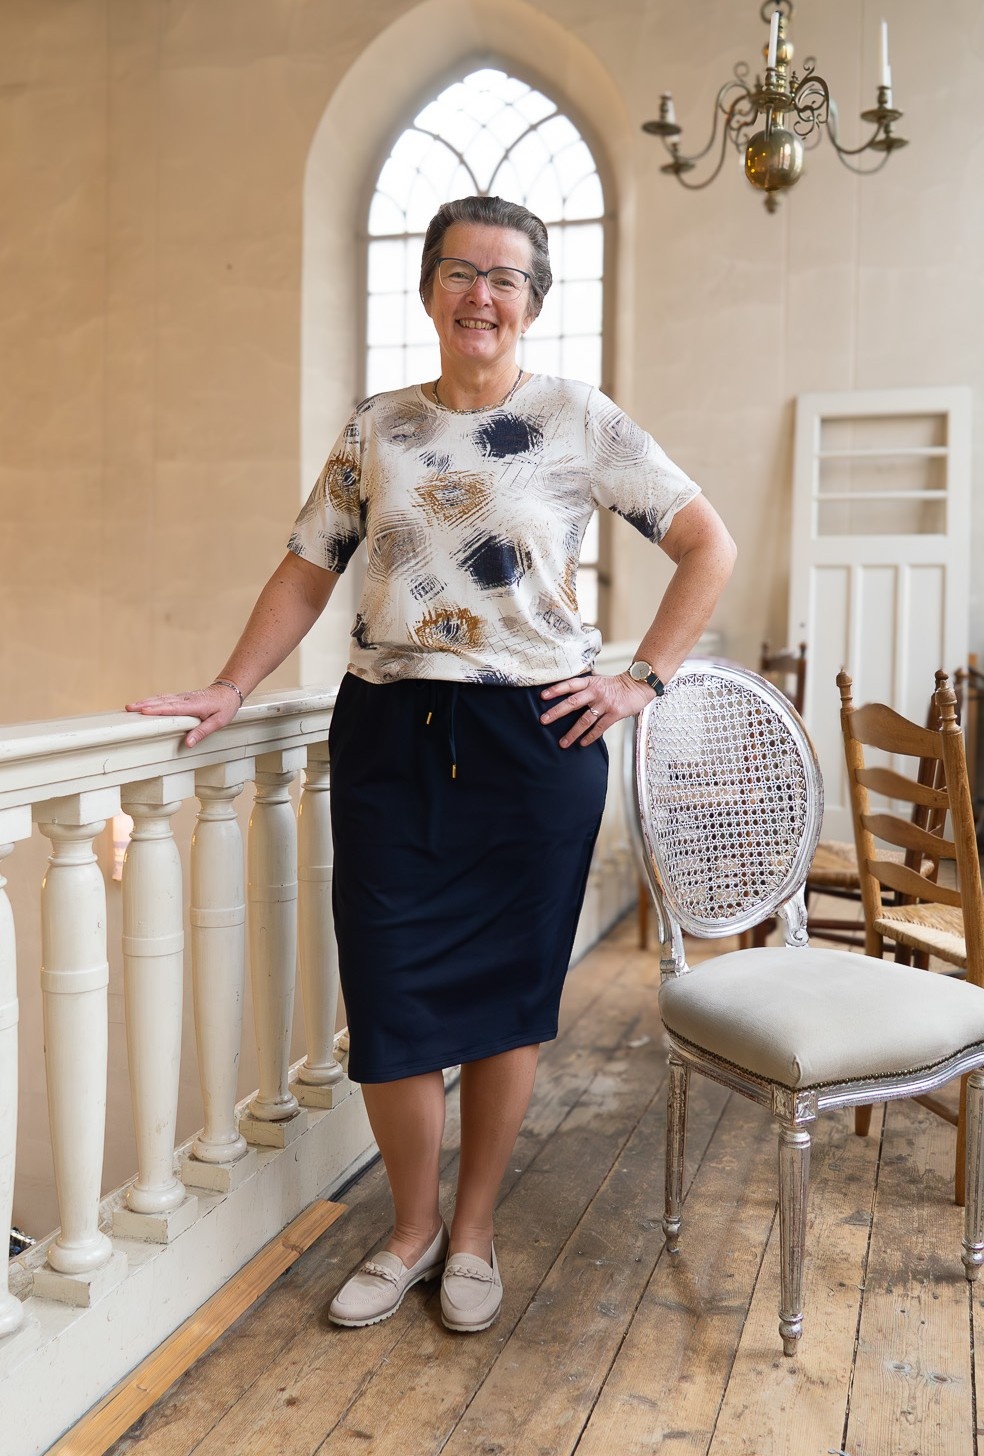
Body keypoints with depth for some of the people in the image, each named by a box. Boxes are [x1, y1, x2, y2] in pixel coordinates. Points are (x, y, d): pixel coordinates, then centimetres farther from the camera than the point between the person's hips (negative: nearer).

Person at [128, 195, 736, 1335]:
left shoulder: (580, 421, 2)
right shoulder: (376, 430, 10)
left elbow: (709, 546, 5)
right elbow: (308, 572, 13)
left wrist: (642, 681, -2)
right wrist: (228, 689, 3)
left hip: (535, 738, -1)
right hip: (390, 738, 2)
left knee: (509, 990, 7)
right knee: (389, 993, 1)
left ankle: (473, 1230, 28)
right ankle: (412, 1229, 25)